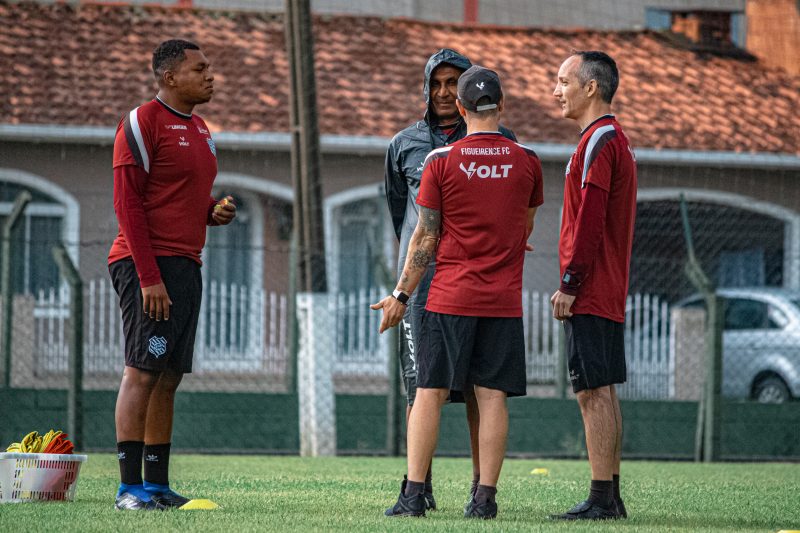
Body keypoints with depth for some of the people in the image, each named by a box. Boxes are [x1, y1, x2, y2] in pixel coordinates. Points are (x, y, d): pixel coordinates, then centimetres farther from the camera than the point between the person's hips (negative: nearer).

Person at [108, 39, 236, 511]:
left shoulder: (199, 127, 19)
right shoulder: (143, 123, -9)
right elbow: (128, 203, -13)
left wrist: (215, 211, 6)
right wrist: (149, 277, -19)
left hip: (186, 266, 9)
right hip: (150, 264, -9)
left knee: (168, 378, 9)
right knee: (143, 372, -9)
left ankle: (158, 484, 13)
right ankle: (130, 487, -9)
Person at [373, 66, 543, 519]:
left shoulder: (442, 161, -4)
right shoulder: (526, 161, 2)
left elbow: (425, 238, -3)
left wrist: (400, 296, 6)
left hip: (450, 296, -1)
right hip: (504, 299, 2)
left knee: (430, 393, 2)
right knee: (492, 396, 2)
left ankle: (414, 496, -1)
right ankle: (485, 497, -1)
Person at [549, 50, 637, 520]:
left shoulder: (599, 142, -13)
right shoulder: (616, 139, 19)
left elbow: (590, 220, -19)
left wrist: (569, 283, -18)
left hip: (590, 293, -10)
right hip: (609, 293, 10)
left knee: (593, 392, -10)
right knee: (603, 391, 11)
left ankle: (602, 500, -11)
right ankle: (611, 497, 12)